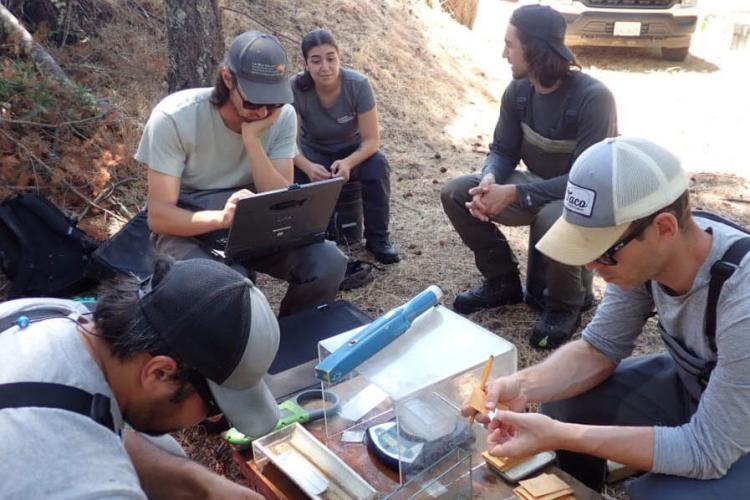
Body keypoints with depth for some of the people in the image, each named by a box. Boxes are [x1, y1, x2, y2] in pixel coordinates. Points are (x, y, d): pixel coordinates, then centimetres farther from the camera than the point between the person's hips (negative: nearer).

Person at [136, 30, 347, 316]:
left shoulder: (283, 116, -11)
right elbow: (159, 216, -22)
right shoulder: (174, 118, -21)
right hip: (188, 231, -3)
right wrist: (221, 217, -41)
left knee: (328, 263, -21)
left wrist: (252, 139, -28)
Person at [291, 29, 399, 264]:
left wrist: (348, 163, -44)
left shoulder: (358, 85, -25)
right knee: (297, 174, -34)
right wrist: (308, 167, -45)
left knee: (378, 165, -32)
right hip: (314, 152, 0)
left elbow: (371, 139, -24)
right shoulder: (295, 89, -25)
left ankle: (377, 238, -11)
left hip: (352, 150, 0)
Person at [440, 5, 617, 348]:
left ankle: (568, 302, -9)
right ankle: (504, 282, 6)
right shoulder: (518, 91, -6)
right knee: (456, 194, -8)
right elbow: (502, 150, 0)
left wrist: (513, 194, -34)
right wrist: (489, 179, -24)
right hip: (537, 188, 7)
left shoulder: (593, 97, -26)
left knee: (553, 218, -41)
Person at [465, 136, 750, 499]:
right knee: (564, 399, -3)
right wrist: (522, 386, -25)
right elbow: (600, 348, -8)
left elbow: (707, 450, -31)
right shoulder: (643, 253, -18)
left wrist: (559, 436, -35)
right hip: (692, 387, 6)